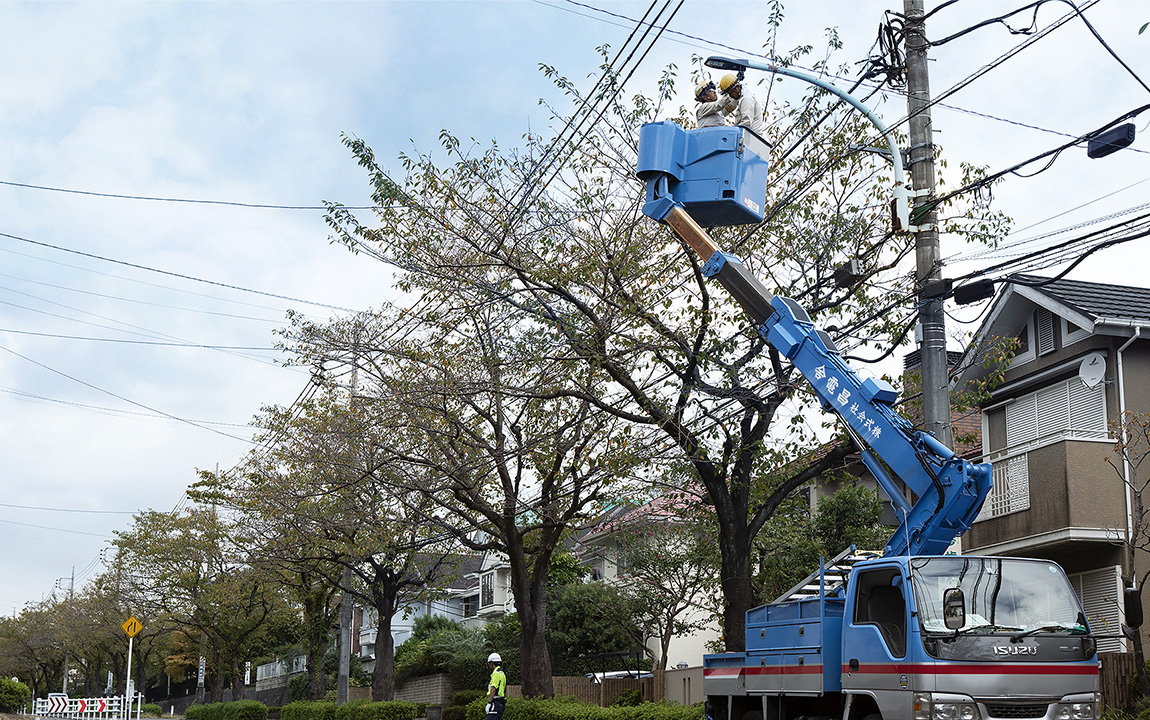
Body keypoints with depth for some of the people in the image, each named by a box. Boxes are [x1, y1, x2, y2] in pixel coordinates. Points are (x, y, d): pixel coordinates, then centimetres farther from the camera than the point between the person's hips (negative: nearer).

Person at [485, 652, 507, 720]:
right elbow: (505, 691, 22)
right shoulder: (502, 673, 19)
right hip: (501, 703, 10)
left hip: (496, 703, -10)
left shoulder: (496, 673, -12)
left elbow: (493, 689, -18)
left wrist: (489, 703, -19)